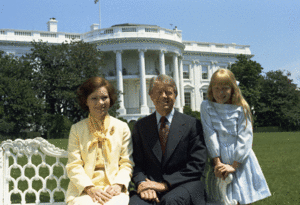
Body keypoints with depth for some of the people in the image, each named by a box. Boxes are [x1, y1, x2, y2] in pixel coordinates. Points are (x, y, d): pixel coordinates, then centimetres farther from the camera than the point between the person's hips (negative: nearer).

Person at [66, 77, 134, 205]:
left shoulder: (122, 128, 14)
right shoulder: (76, 129, 12)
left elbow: (127, 163, 9)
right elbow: (73, 166, 3)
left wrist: (118, 185, -11)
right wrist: (90, 188, -14)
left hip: (113, 189, 0)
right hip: (83, 190, 0)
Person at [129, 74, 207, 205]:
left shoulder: (192, 124, 6)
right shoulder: (141, 126, 14)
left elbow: (197, 164, -1)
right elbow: (136, 163, 11)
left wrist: (165, 184, -11)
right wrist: (142, 183, -12)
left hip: (184, 185, 0)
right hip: (151, 187, 0)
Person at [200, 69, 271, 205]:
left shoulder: (242, 108, -1)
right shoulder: (206, 107, 1)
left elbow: (245, 138, -5)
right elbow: (210, 134, -6)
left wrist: (234, 166, -12)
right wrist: (217, 163, -12)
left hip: (240, 162, 0)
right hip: (219, 161, 0)